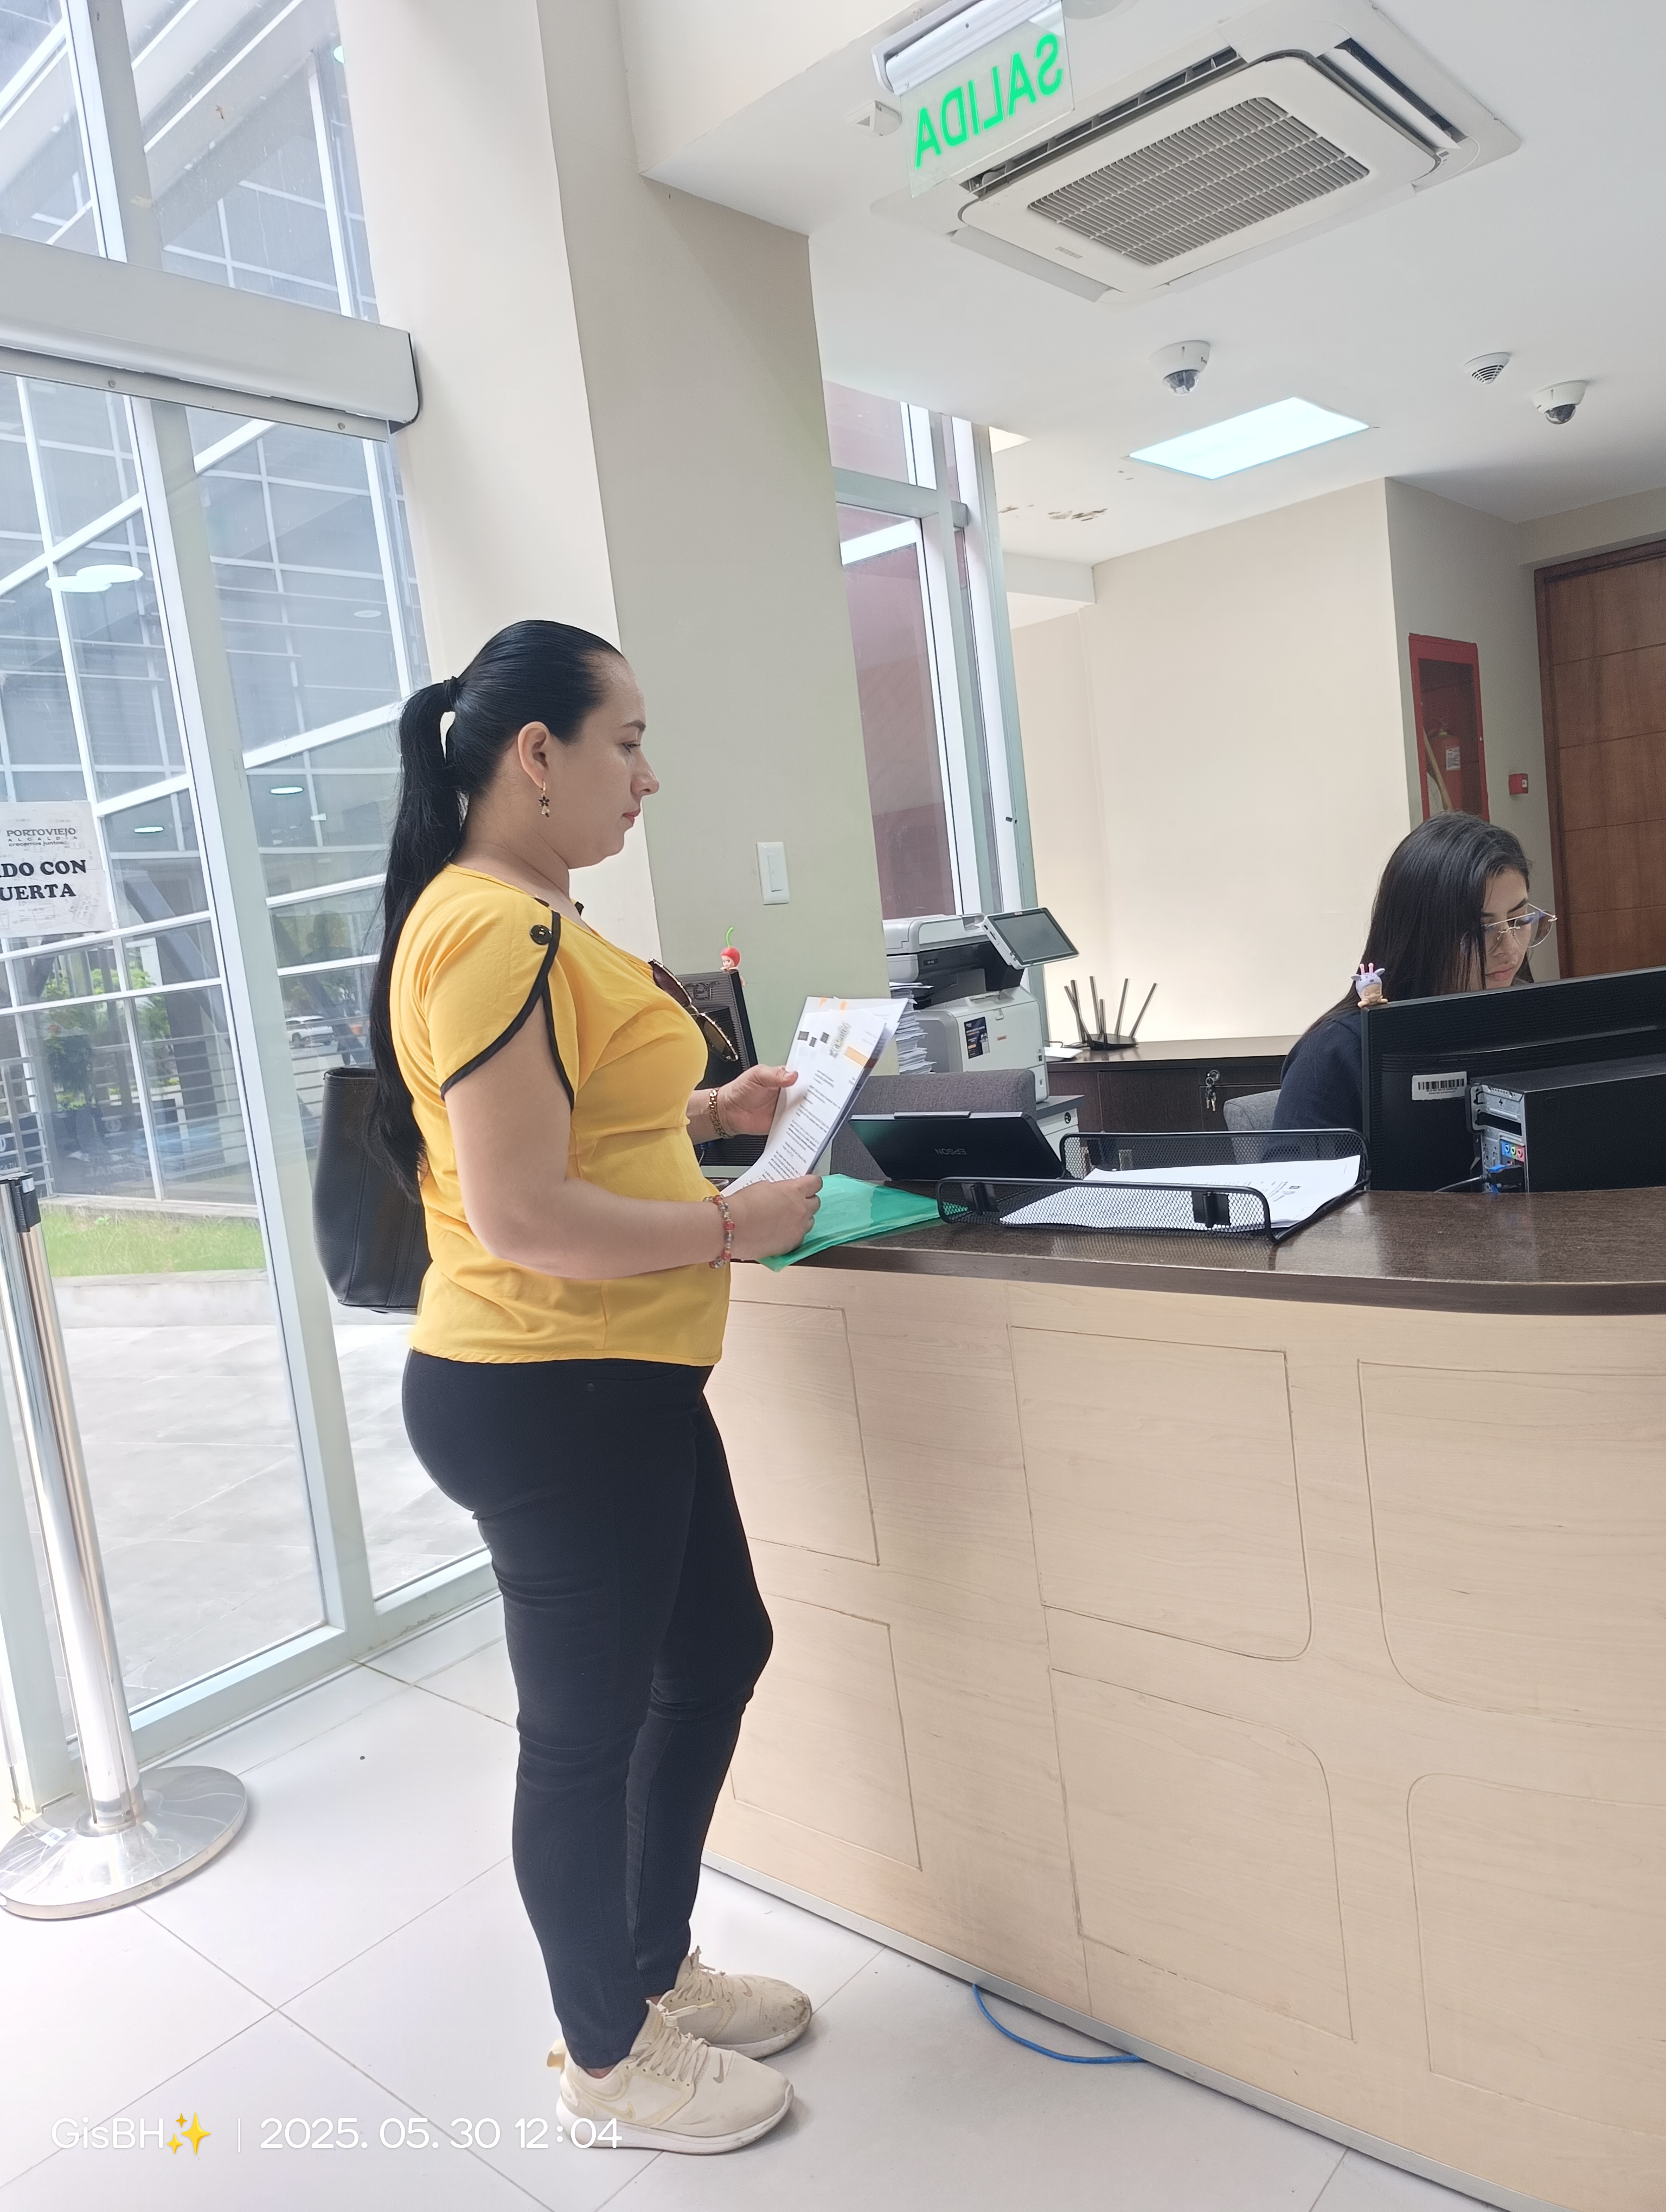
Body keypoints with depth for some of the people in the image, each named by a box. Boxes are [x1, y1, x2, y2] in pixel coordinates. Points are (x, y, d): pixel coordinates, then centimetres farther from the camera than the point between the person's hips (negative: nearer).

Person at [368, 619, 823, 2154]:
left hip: (614, 1386, 11)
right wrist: (729, 1227, -16)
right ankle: (612, 2062, 35)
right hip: (551, 1398, -10)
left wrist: (708, 1112, 13)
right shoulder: (499, 934, -21)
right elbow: (520, 1216, -26)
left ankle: (655, 1970, 44)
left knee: (719, 1650, 22)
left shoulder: (519, 917, 13)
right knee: (587, 1725, 9)